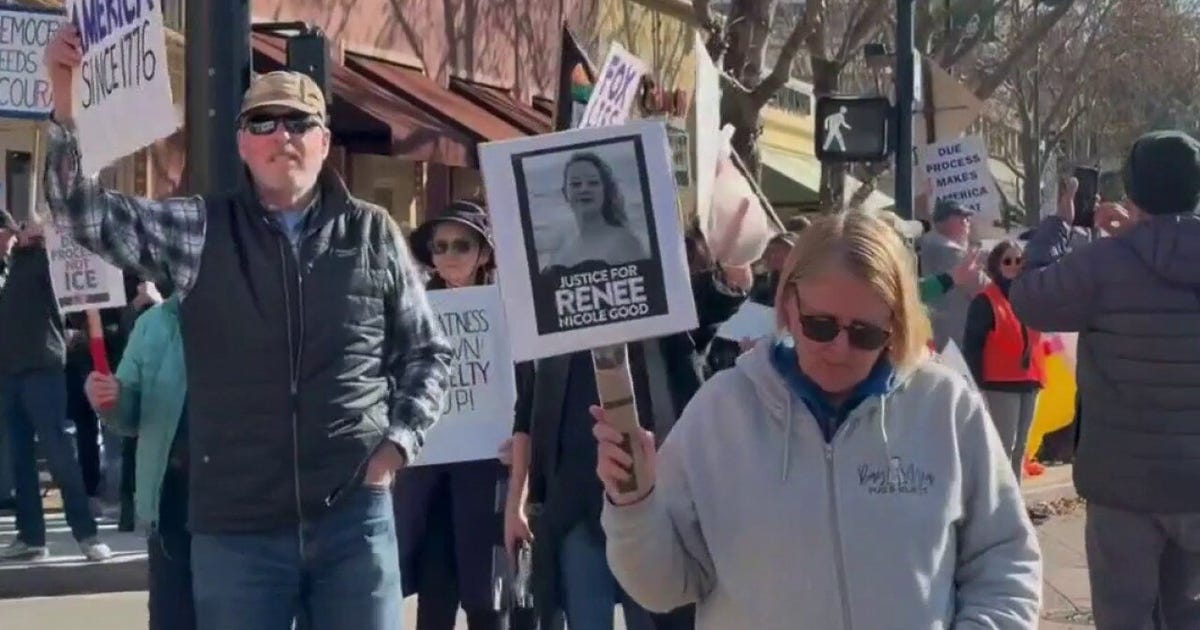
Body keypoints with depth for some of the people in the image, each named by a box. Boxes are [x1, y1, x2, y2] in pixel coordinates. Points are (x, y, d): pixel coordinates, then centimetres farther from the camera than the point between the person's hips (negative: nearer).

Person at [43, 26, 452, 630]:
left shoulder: (374, 234, 5)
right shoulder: (199, 231, 3)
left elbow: (427, 352, 12)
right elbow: (86, 212, -7)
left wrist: (400, 440, -1)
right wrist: (66, 101, -19)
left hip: (353, 516, 1)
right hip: (235, 525, 0)